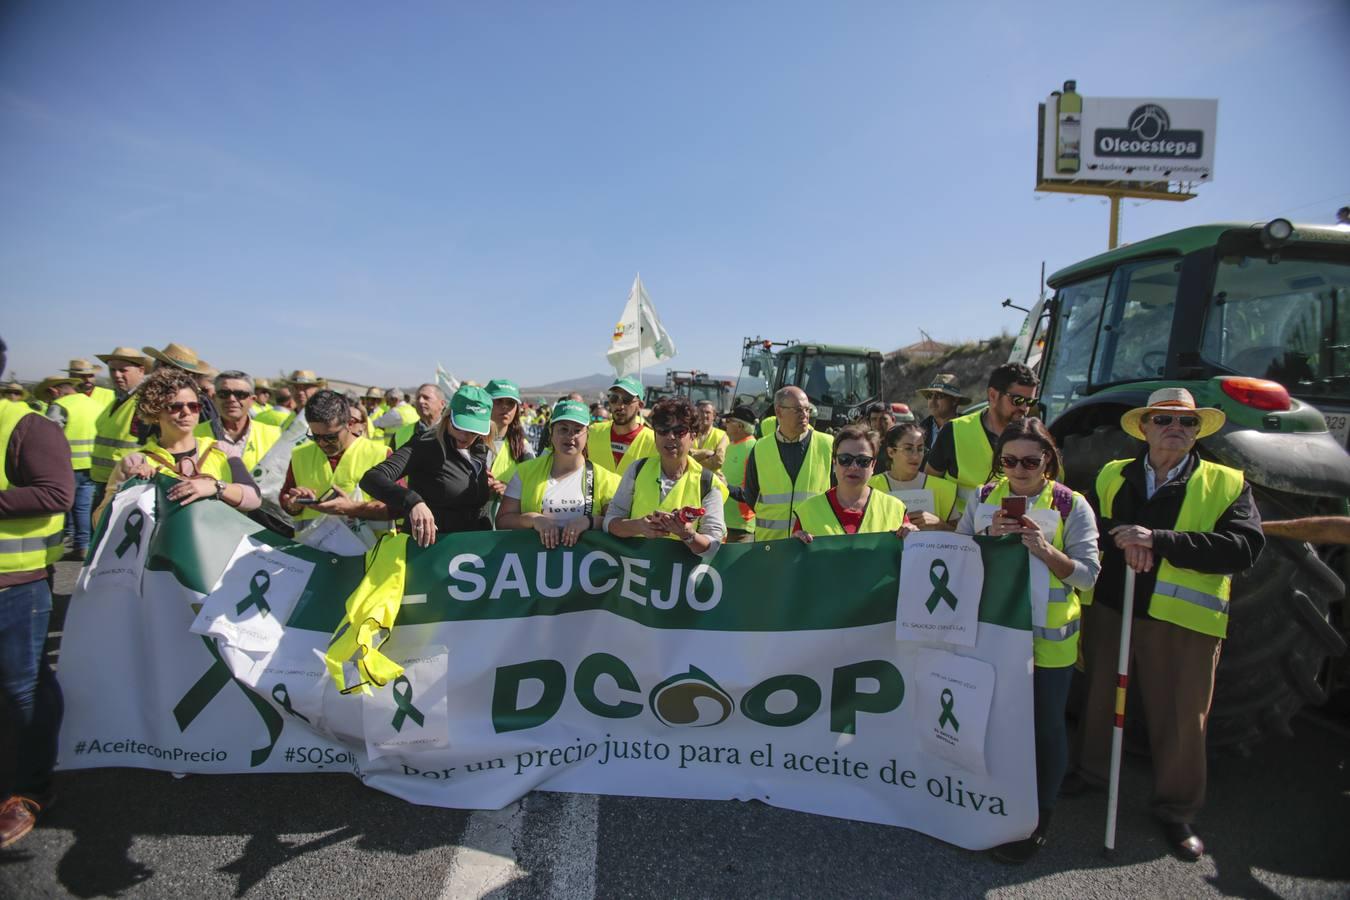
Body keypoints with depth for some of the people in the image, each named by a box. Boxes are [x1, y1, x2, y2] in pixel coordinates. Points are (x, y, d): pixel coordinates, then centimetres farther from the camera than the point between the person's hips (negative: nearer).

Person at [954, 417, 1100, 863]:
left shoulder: (1072, 505, -6)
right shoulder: (983, 497, 2)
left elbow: (1087, 575, -10)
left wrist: (1047, 551, -26)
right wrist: (989, 538, -16)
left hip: (1048, 639, -2)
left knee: (1045, 727, 9)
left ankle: (1038, 819, 27)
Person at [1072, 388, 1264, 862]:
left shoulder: (1227, 484, 1)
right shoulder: (1111, 476, 9)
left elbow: (1245, 546, -14)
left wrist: (1159, 540, -23)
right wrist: (1120, 542, -20)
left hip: (1184, 620, -2)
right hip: (1108, 608, 2)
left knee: (1181, 719, 8)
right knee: (1099, 698, 17)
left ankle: (1177, 810, 28)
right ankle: (1091, 772, 39)